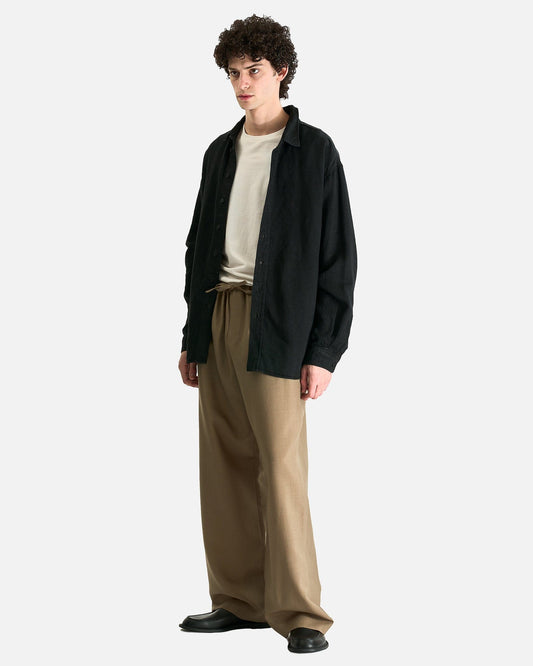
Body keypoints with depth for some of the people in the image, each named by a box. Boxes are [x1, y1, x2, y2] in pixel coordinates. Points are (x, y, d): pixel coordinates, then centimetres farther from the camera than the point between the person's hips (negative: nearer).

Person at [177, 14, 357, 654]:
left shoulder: (314, 151, -1)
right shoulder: (220, 152, 16)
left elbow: (338, 257, -4)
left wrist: (324, 350, -10)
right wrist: (191, 337, 14)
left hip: (276, 324, -6)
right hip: (218, 318, 6)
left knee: (282, 466, -9)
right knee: (226, 465, 7)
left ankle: (300, 613, -1)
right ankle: (240, 600, 16)